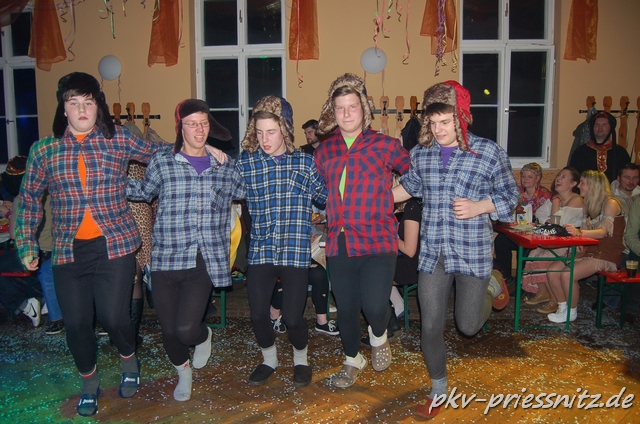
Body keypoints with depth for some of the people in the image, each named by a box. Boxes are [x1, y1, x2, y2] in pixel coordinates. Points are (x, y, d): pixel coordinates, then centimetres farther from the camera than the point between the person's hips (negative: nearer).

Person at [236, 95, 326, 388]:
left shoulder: (305, 162, 0)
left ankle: (301, 360, 31)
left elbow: (326, 196, 5)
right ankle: (269, 360, 35)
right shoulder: (244, 163, 3)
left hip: (295, 251, -2)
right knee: (258, 314, 3)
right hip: (260, 251, 2)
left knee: (292, 316, -3)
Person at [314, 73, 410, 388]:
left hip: (377, 241, -3)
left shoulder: (385, 145, -1)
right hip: (339, 242, 4)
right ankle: (353, 360, 40)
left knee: (374, 307, -16)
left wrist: (388, 196, 8)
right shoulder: (323, 152, 9)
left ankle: (378, 337, 21)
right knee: (345, 309, 13)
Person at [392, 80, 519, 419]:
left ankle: (491, 284, 39)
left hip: (473, 252, -2)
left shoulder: (489, 152, -6)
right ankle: (438, 391, 28)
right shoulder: (420, 153, 3)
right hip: (432, 253, 3)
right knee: (430, 326, 4)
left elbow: (510, 195, 2)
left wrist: (479, 207, -14)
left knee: (468, 325, 7)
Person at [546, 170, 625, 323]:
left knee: (567, 274, -28)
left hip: (607, 255, -8)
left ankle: (572, 312, -8)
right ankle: (562, 307, -1)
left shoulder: (610, 203, -10)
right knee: (553, 270, -13)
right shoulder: (590, 204, 17)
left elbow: (603, 231, -24)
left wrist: (579, 232, -42)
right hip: (590, 250, 8)